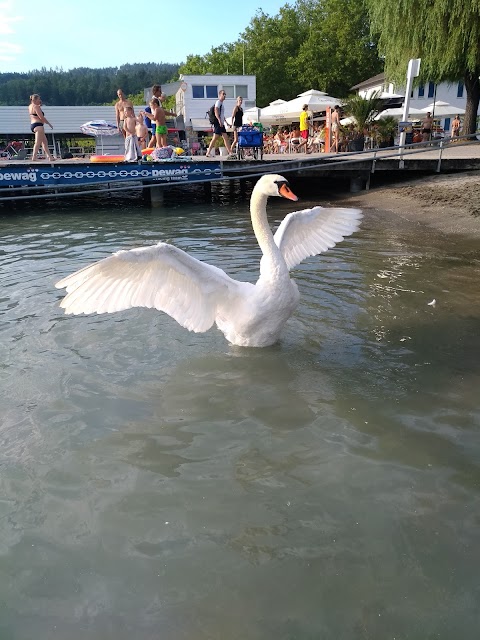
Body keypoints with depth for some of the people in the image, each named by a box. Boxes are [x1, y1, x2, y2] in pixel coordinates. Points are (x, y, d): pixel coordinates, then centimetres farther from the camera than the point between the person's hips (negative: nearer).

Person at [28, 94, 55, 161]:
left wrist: (39, 105, 18)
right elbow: (41, 117, -16)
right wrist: (49, 124, -6)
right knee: (38, 142, -12)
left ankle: (49, 156, 14)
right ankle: (34, 157, -16)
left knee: (45, 141, 14)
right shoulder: (36, 107, -11)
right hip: (38, 125, -11)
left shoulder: (30, 106, 18)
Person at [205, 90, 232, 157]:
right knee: (214, 138, -10)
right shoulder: (218, 102, -7)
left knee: (226, 138, 6)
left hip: (222, 124, 9)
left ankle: (230, 152, 6)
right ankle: (208, 153, -8)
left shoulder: (222, 103, 21)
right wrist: (219, 120, -31)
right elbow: (216, 112, -20)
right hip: (218, 123, -9)